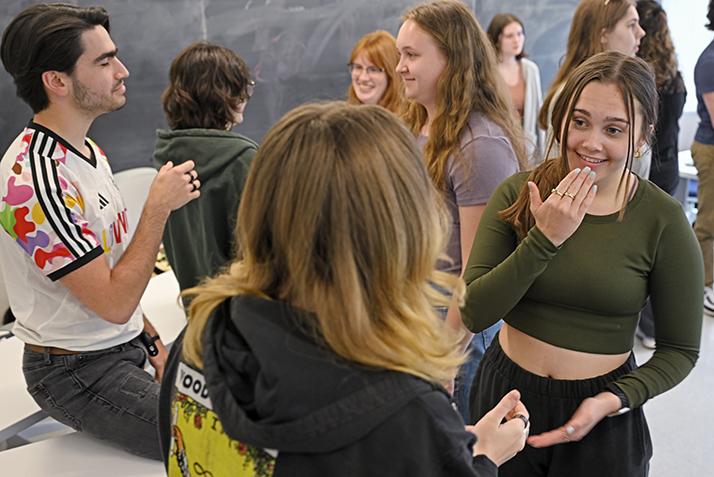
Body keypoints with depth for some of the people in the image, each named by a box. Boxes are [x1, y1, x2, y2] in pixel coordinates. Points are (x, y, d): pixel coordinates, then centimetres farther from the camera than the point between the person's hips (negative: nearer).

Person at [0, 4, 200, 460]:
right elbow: (114, 302, -24)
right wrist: (160, 206, -18)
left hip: (124, 347, 9)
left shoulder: (89, 150, 8)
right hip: (77, 372, -9)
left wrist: (152, 340, 12)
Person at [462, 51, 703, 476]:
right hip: (506, 393, 2)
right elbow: (474, 314, -16)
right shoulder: (517, 194, -9)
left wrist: (614, 400, -19)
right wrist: (544, 238, -24)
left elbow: (680, 350, -4)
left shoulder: (663, 220, -12)